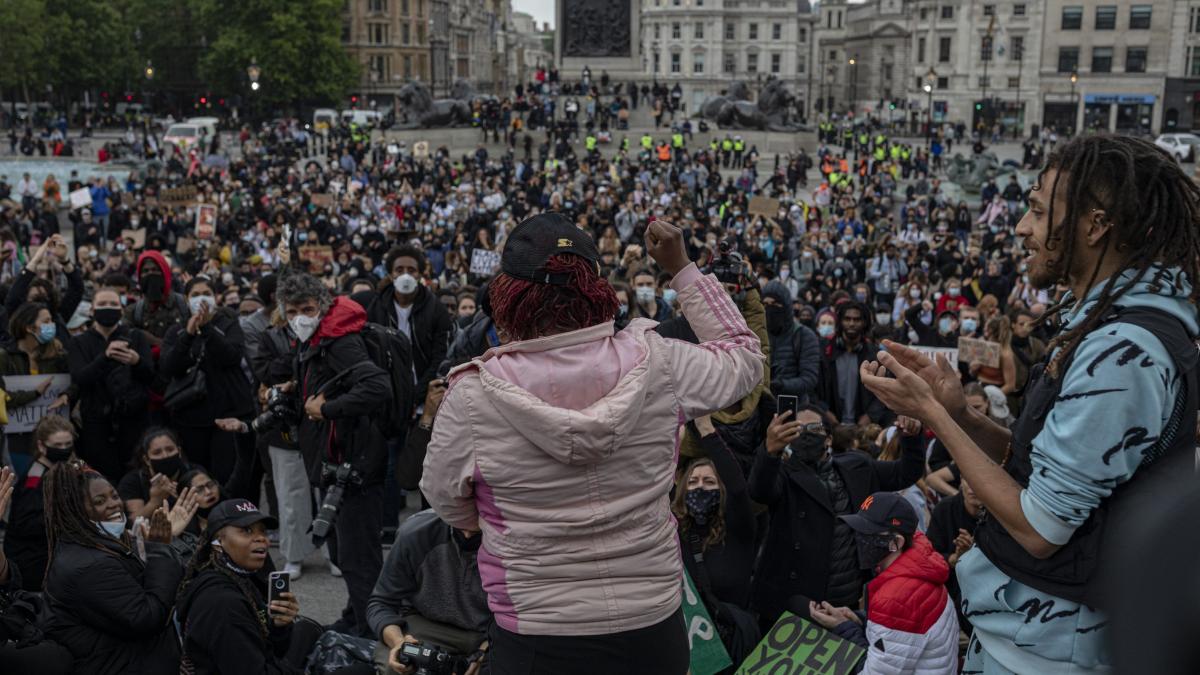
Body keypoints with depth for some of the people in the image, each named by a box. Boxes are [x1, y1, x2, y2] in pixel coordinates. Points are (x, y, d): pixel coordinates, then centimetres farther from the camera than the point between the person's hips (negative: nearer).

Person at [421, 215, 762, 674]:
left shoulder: (473, 394, -17)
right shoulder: (655, 362, -12)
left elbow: (447, 502, -1)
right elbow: (744, 357, 8)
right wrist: (681, 269, 11)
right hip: (653, 627, 3)